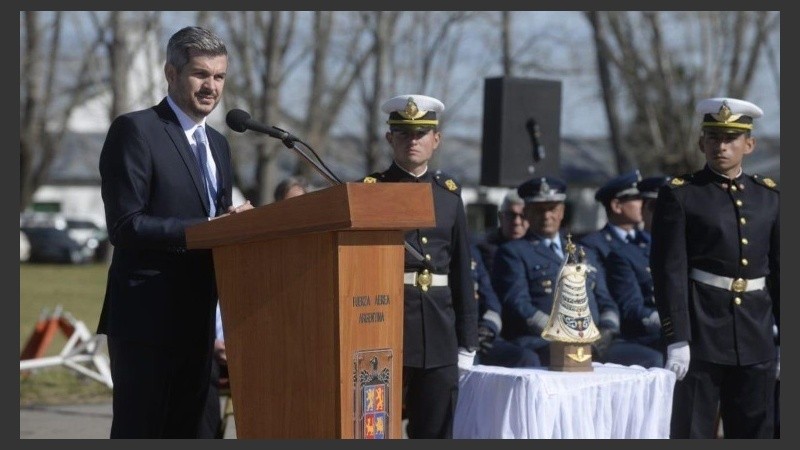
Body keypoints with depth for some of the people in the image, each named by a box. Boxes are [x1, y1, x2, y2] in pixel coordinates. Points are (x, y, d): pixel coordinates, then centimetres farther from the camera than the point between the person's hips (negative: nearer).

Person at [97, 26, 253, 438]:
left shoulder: (218, 144, 18)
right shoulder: (135, 130, -7)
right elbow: (125, 226, -15)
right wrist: (209, 228, -21)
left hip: (197, 321, 8)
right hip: (146, 320, -8)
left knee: (184, 433, 9)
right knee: (138, 432, -6)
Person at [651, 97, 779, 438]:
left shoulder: (769, 197, 10)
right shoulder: (679, 195, -3)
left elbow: (780, 271, 11)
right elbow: (670, 271, -8)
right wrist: (677, 338, -15)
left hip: (756, 335, 4)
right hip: (702, 331, -4)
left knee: (755, 433, 9)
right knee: (693, 433, -2)